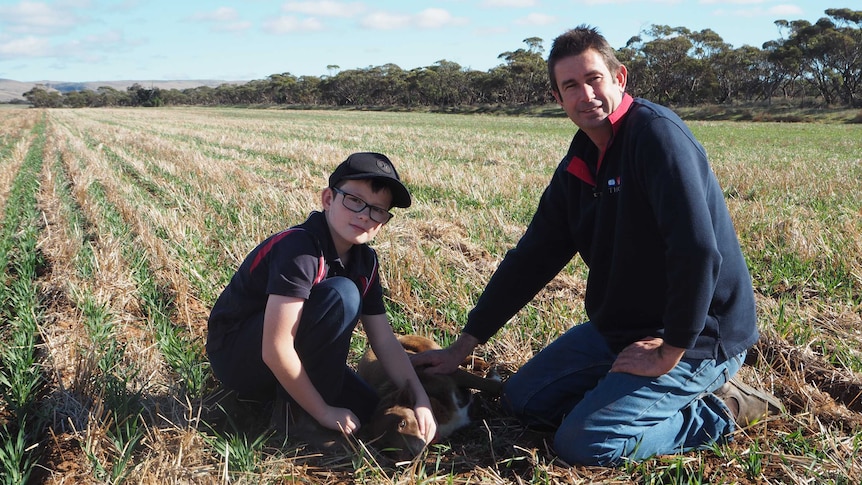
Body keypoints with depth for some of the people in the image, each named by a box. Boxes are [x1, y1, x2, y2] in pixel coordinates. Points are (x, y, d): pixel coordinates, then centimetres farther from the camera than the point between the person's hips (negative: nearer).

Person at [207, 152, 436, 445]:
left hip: (271, 367, 8)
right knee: (341, 295, -27)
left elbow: (384, 340, -2)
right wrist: (323, 412, -22)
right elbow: (275, 350, -30)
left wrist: (420, 399, -13)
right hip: (236, 356, -8)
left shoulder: (364, 261, -1)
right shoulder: (299, 249, -27)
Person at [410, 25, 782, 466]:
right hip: (619, 328, 9)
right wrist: (463, 347, 8)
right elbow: (531, 259, 8)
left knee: (583, 444, -18)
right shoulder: (577, 165, 5)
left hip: (696, 337, -9)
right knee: (522, 400, 10)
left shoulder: (656, 133, -21)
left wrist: (669, 353, -21)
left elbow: (698, 250, -31)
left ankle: (718, 413, 3)